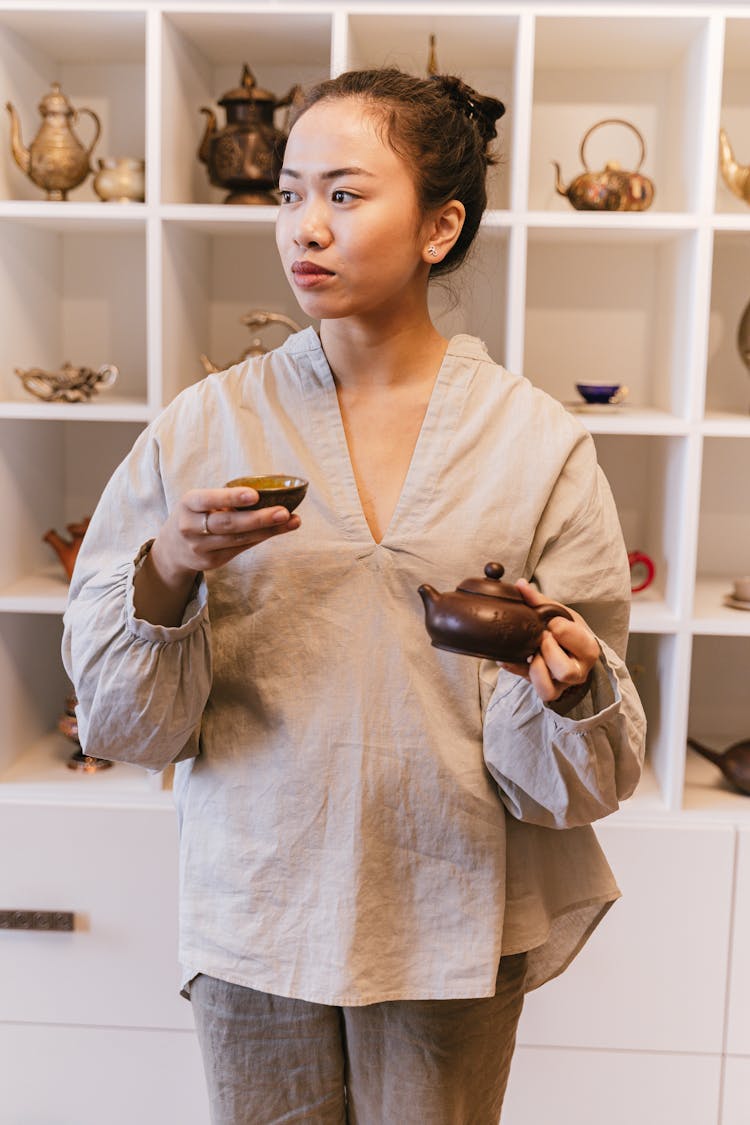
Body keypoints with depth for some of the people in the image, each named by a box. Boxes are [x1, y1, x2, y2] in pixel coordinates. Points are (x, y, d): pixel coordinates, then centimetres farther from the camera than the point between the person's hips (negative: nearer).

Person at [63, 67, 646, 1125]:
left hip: (452, 920, 0)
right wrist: (168, 577, -24)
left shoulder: (538, 443, -8)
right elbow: (119, 720, -7)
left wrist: (568, 691, -27)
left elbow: (571, 779, -6)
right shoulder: (205, 426, -6)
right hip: (258, 910, 1)